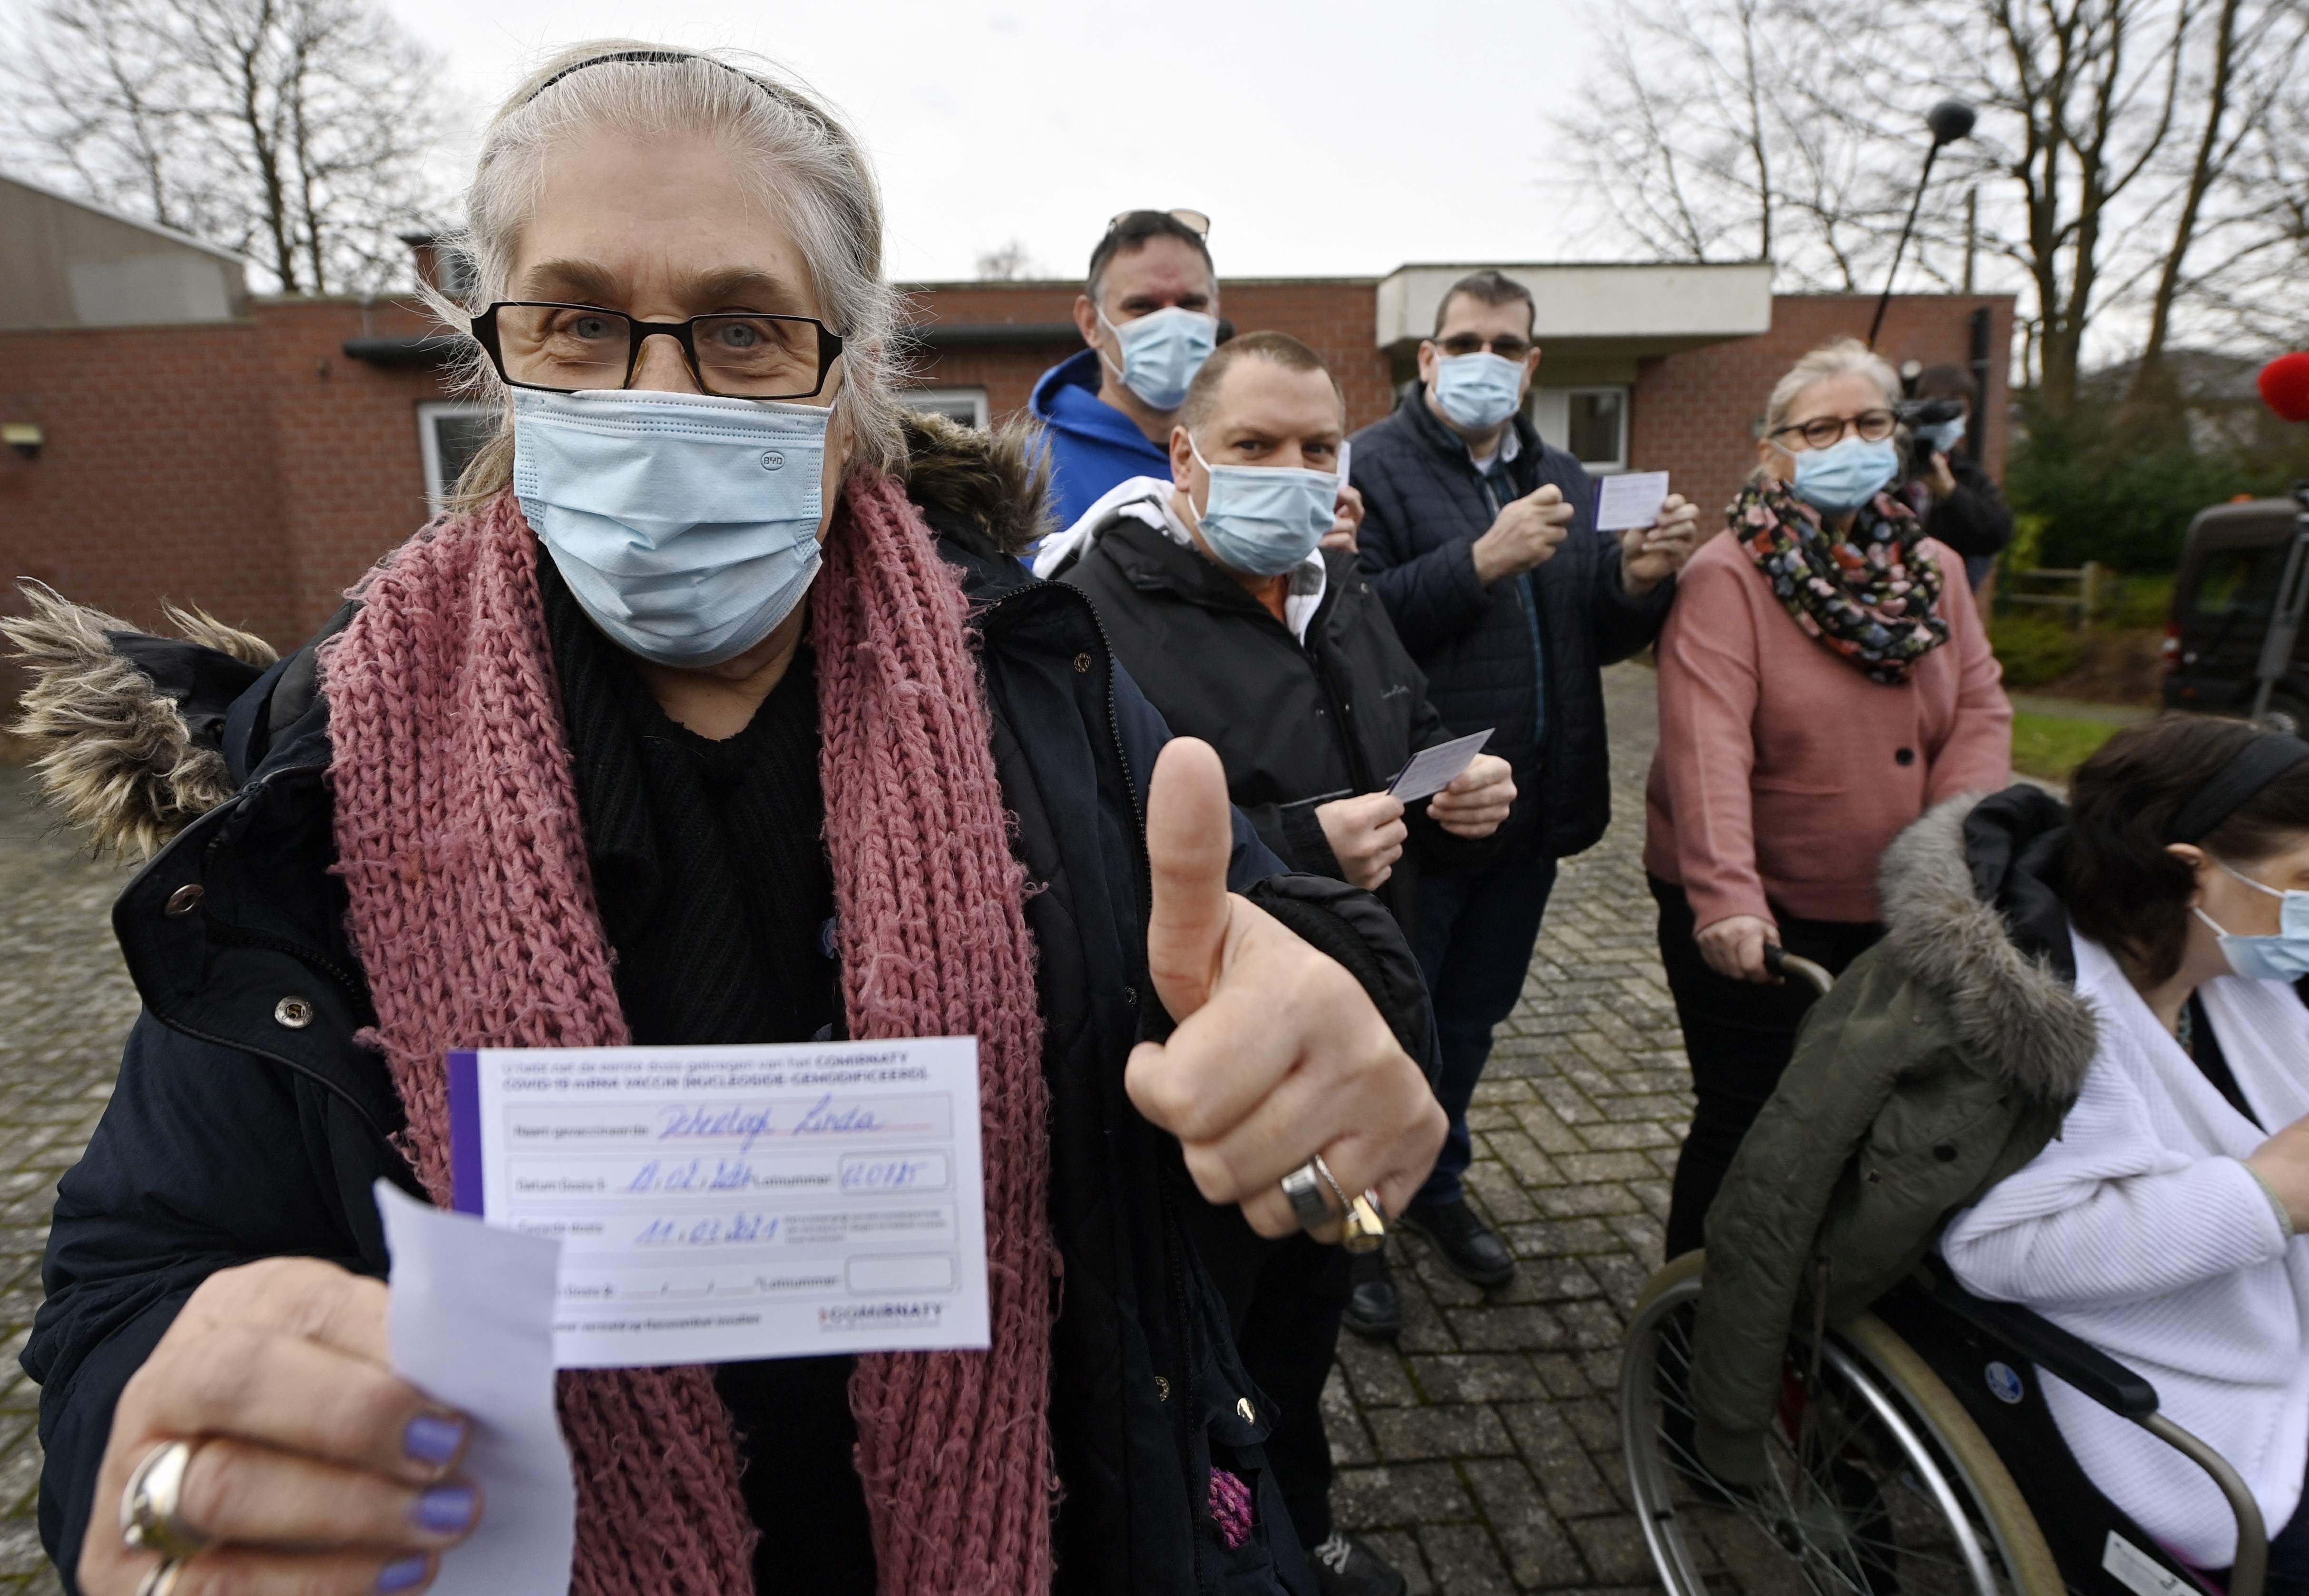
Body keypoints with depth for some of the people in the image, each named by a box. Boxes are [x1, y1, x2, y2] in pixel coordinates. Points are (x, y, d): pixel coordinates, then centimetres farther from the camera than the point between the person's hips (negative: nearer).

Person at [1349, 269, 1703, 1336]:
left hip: (1528, 808, 7)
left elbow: (1597, 639, 13)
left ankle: (1436, 1186, 43)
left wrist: (1639, 584, -6)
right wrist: (1482, 560, -26)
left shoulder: (1562, 483, 14)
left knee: (1472, 1018, 21)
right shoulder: (1375, 467, -9)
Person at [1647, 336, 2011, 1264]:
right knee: (1750, 1122, 6)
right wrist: (1726, 899, -38)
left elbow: (1980, 711, 0)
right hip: (1755, 917, -6)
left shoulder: (1933, 571, 6)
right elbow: (1707, 746, -27)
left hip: (1892, 914, 6)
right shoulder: (1727, 578, -14)